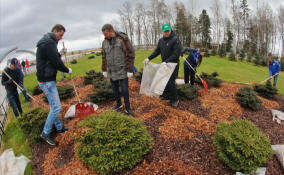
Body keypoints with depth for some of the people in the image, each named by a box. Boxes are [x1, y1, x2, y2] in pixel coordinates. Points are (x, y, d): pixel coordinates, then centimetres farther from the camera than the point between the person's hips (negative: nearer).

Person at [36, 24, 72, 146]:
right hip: (47, 81, -11)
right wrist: (68, 70, -5)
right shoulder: (49, 42, -17)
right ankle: (45, 133, 9)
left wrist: (59, 54, 5)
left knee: (54, 106, 18)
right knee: (56, 107, -5)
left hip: (47, 79, 11)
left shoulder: (45, 42, 16)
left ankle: (59, 127, 31)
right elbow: (56, 62, -21)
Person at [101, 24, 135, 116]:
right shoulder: (105, 42, 5)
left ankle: (127, 108, 15)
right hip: (111, 71, 5)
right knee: (114, 89, 14)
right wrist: (104, 70, 13)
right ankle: (118, 104, 35)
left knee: (124, 90, -2)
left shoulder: (123, 39, -12)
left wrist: (130, 70, -14)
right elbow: (104, 57, 13)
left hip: (122, 71, -5)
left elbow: (130, 54, -12)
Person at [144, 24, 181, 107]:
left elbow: (177, 53, -20)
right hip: (164, 65, 6)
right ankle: (165, 96, 32)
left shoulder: (175, 39, -13)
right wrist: (149, 58, -1)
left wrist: (166, 61, -28)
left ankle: (175, 100, 13)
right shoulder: (161, 40, 9)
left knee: (171, 82, -6)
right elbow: (157, 51, 12)